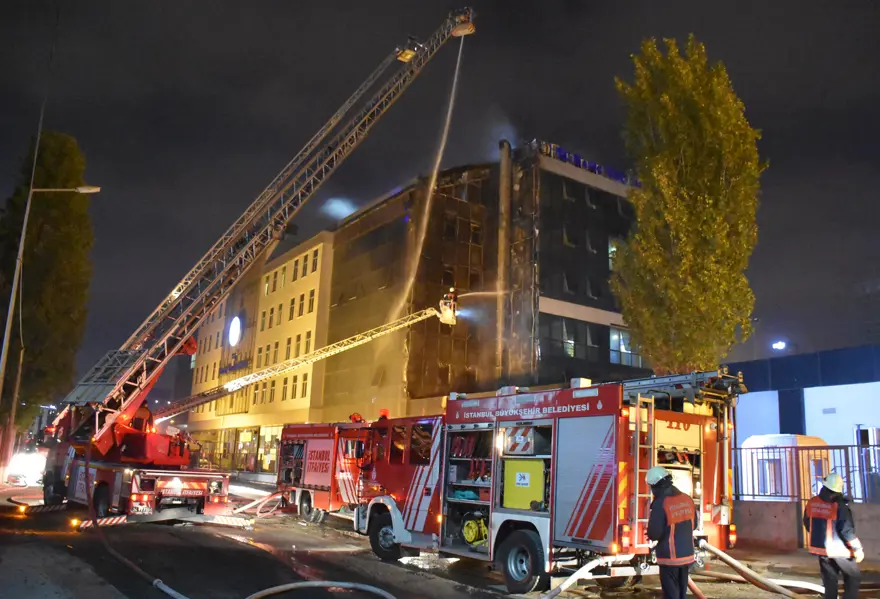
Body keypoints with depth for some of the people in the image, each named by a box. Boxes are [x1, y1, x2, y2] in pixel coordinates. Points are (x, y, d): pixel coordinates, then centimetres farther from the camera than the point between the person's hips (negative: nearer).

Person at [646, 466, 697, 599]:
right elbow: (693, 524, 14)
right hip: (687, 554, 7)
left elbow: (653, 534, -20)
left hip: (670, 557, -7)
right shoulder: (687, 499, 1)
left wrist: (652, 535, 1)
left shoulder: (661, 504, -22)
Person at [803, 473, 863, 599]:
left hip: (821, 548, 5)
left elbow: (808, 524, 11)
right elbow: (847, 530, -21)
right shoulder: (839, 505, -20)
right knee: (853, 578, 13)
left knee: (829, 582, 14)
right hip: (839, 550, -5)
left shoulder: (811, 503, -2)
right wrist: (858, 549, -9)